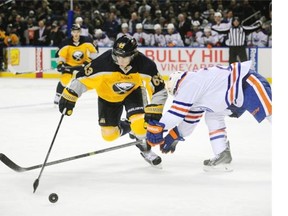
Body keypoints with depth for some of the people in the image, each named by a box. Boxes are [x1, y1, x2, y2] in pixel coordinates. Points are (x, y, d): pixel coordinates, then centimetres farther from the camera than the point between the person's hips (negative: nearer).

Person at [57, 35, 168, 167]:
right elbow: (82, 79, -25)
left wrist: (153, 112, -33)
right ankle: (126, 127, 34)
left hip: (133, 91, -1)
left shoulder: (145, 65, -33)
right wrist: (68, 98, -29)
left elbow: (159, 91, -25)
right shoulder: (103, 62, -37)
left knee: (141, 125, -24)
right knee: (109, 135, -1)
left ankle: (145, 149, 8)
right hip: (108, 95, 1)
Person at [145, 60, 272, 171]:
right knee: (212, 116, 17)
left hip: (247, 83, -10)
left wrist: (158, 127, -9)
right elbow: (191, 118, 28)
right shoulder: (196, 93, 21)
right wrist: (173, 137, 29)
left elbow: (178, 110, -14)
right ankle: (222, 156, 11)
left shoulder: (189, 81, -9)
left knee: (269, 112, -19)